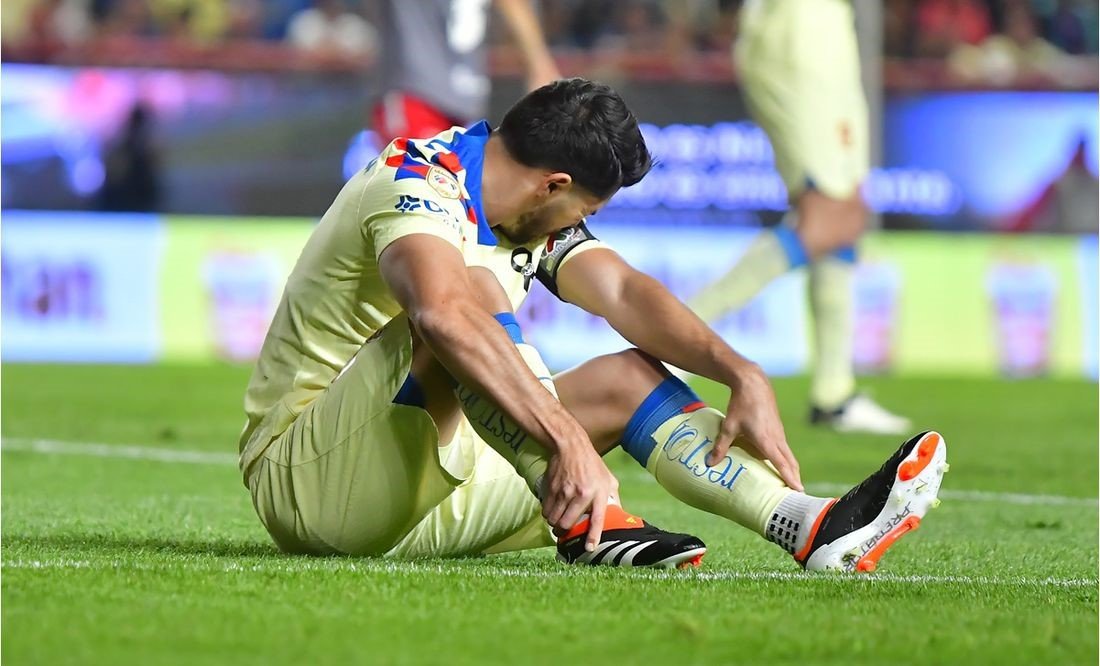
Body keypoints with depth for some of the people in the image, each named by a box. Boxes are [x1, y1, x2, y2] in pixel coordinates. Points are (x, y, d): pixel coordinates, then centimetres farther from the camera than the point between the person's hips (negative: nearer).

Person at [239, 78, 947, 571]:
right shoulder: (418, 186, -19)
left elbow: (621, 290, -3)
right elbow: (442, 312, -39)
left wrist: (743, 376, -19)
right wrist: (569, 438, -48)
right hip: (303, 479, -9)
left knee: (626, 378, 1)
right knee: (476, 285, -29)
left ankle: (813, 527, -14)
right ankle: (591, 528, -39)